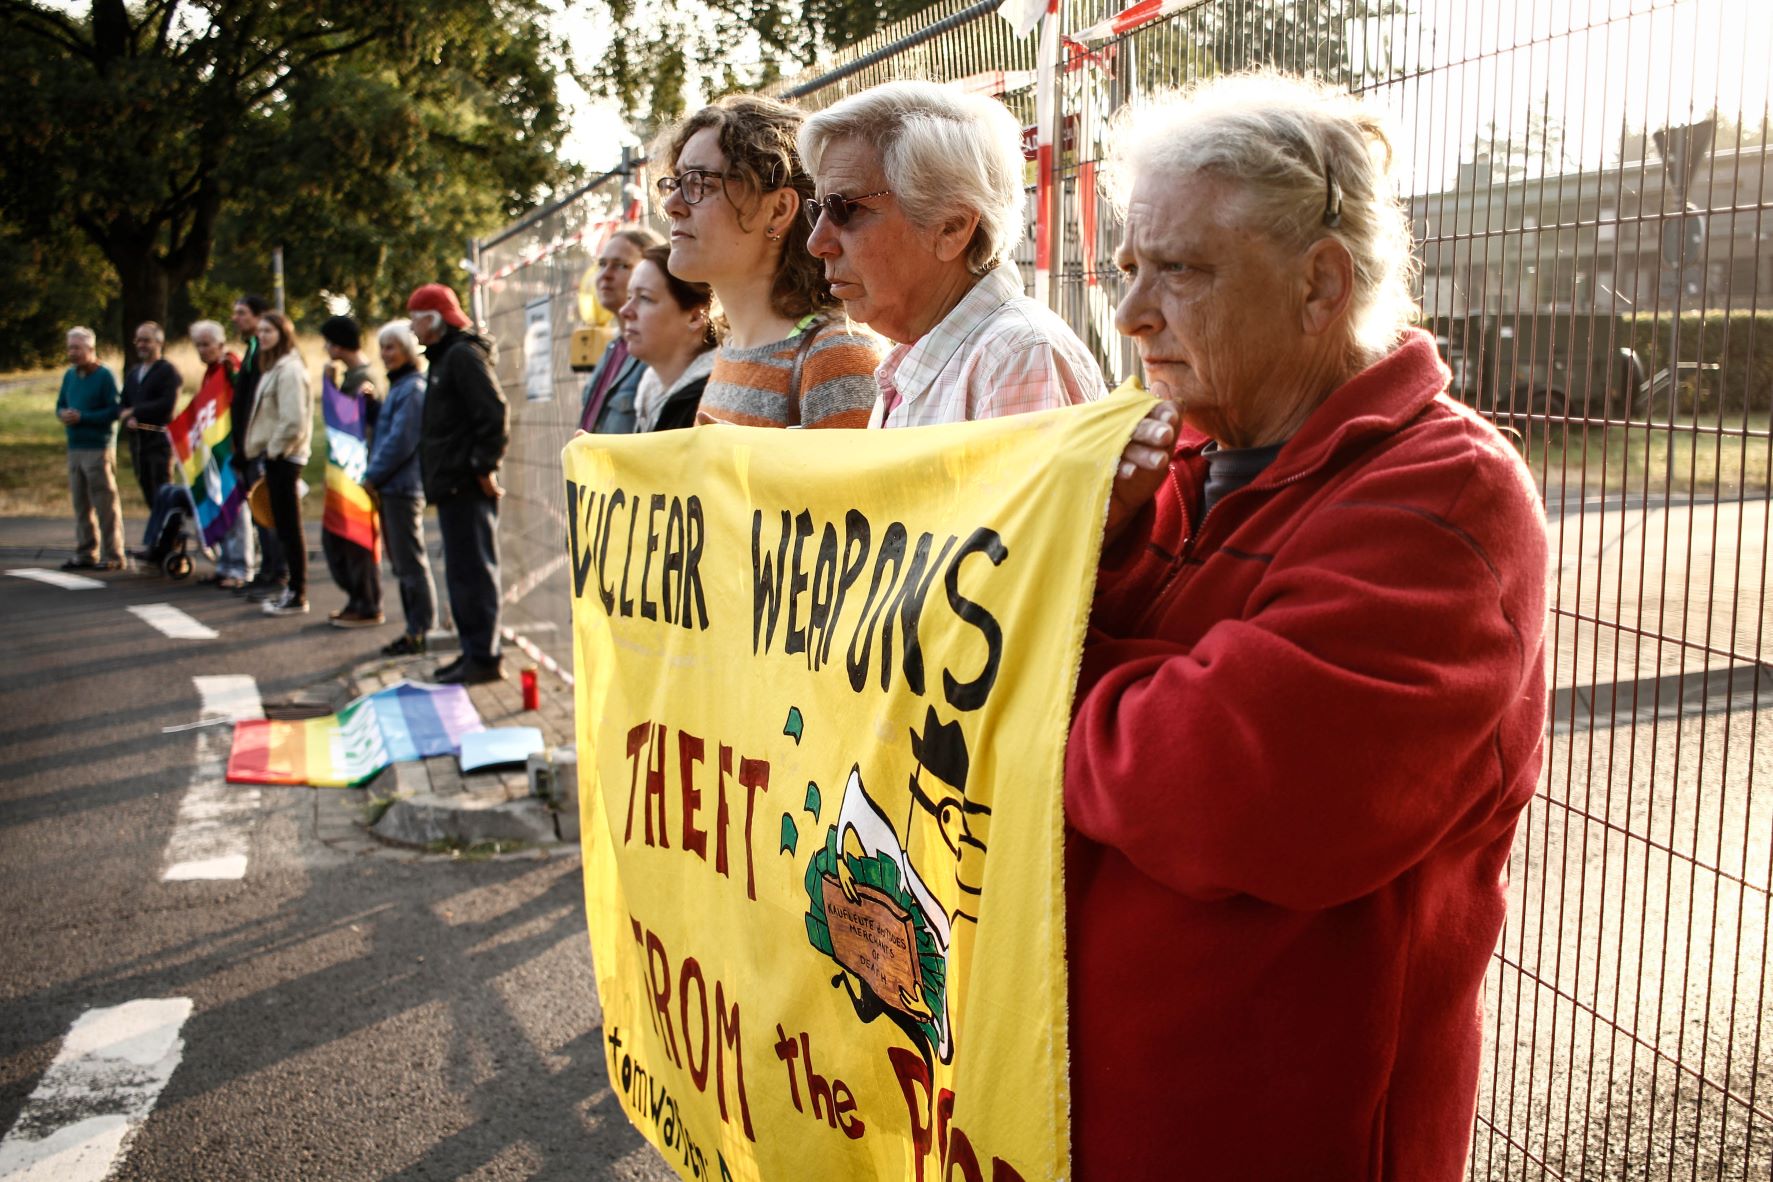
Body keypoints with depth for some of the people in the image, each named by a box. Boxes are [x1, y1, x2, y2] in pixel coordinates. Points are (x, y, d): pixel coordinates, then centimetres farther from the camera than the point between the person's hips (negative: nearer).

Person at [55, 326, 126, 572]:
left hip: (99, 448, -7)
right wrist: (63, 414, -3)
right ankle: (85, 554, 17)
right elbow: (60, 404, 19)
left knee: (105, 504, -5)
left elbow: (115, 410, -13)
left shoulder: (104, 376, -7)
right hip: (75, 448, 7)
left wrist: (82, 417, -17)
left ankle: (114, 556, -2)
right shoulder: (70, 375, 13)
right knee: (81, 504, 10)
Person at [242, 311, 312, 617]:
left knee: (289, 528, -5)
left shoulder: (289, 369, -14)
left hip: (283, 457, -10)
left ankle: (298, 596, 0)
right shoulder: (273, 367, 17)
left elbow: (293, 420, -21)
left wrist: (274, 449, -14)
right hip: (273, 456, 10)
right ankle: (292, 588, 20)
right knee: (282, 527, 13)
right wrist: (264, 451, 13)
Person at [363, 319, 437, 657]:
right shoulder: (399, 386, 18)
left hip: (403, 487, -10)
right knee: (401, 562, 13)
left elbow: (400, 442, -17)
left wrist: (372, 476, -12)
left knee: (411, 562, -5)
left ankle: (419, 632, 1)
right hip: (390, 488, 10)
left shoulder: (413, 389, -13)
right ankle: (416, 628, 19)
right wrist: (373, 477, 8)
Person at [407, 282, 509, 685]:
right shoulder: (445, 357, 20)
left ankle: (483, 656, -3)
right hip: (452, 485, 11)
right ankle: (474, 651, 21)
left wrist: (485, 467, -20)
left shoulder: (463, 355, -12)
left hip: (467, 486, -11)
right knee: (461, 572, 14)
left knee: (473, 571, -7)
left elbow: (494, 413, -22)